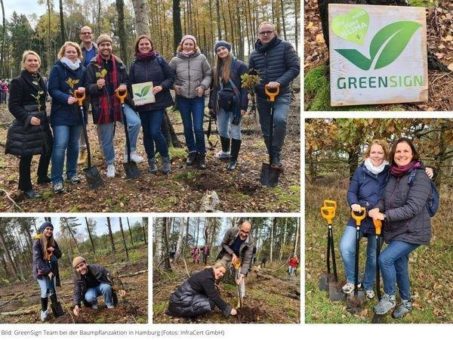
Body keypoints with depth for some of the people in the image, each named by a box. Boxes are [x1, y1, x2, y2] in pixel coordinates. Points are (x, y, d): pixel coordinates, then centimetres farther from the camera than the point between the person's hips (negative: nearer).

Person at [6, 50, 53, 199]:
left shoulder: (40, 80, 11)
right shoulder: (18, 81, -11)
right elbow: (13, 106, -15)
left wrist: (44, 118, 16)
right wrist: (28, 118, -25)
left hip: (41, 122, 8)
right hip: (26, 125, -7)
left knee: (47, 149, 15)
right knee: (26, 156, 0)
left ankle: (42, 177, 35)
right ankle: (26, 187, 12)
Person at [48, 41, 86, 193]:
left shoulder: (82, 69, 8)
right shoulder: (57, 68, -6)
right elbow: (52, 90, -11)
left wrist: (84, 90, -8)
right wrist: (66, 98, -27)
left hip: (77, 112, 5)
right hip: (61, 113, -5)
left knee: (74, 144, 13)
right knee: (60, 145, -13)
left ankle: (72, 173, 27)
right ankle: (56, 180, -8)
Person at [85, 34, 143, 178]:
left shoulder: (118, 63, 5)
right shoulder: (92, 66, -3)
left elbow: (127, 81, 15)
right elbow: (88, 87, -3)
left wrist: (125, 86, -9)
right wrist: (96, 86, -25)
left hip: (119, 102, 2)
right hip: (102, 106, -2)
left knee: (135, 122, -23)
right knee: (106, 138, 7)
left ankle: (130, 151, -4)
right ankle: (110, 164, 28)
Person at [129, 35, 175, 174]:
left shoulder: (159, 60, 0)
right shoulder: (134, 64, 6)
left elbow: (171, 77, -1)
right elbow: (131, 84, 9)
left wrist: (161, 86, -16)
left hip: (158, 102, -3)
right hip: (142, 104, 3)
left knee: (155, 132, -13)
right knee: (147, 133, 10)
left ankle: (166, 159, 6)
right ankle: (151, 161, 25)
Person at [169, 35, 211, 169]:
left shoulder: (201, 58, -3)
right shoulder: (175, 60, -1)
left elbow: (208, 75, 2)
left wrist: (203, 86, -12)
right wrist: (174, 85, -7)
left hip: (198, 98, -2)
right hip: (182, 98, 2)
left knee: (198, 128, -7)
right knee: (187, 127, 11)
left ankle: (201, 154, 11)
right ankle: (192, 152, 27)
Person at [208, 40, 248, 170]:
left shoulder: (239, 65, -8)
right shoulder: (216, 68, 11)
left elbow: (244, 86, -11)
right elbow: (213, 87, 16)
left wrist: (243, 105, -17)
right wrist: (211, 104, 11)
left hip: (235, 104, -6)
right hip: (221, 104, 6)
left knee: (234, 131, 0)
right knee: (222, 130, 14)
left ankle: (234, 159, 8)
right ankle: (225, 153, 35)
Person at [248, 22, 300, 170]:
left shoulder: (285, 47, -6)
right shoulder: (254, 54, 7)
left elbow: (295, 68, -12)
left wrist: (279, 82, -25)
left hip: (281, 94, -5)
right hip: (262, 96, 5)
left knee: (280, 119, -30)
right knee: (266, 128, 10)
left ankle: (277, 155, -17)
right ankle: (272, 157, 27)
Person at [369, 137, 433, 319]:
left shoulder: (420, 176, -17)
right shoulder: (393, 175, 5)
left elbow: (413, 208, -24)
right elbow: (386, 198, 9)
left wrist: (385, 215, -25)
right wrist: (378, 208, -14)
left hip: (412, 231, -7)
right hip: (396, 230, 7)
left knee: (385, 259, -19)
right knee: (400, 266, 16)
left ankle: (389, 298, 2)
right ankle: (406, 302, 36)